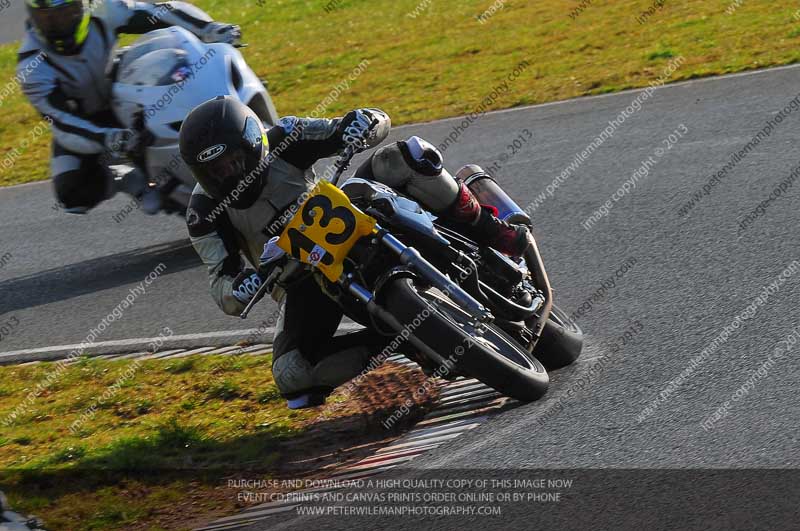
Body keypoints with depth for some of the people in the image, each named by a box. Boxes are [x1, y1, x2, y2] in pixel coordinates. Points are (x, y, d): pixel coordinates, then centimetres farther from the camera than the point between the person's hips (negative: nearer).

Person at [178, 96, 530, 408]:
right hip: (301, 278, -1)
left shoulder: (282, 141, -13)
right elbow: (221, 288, -19)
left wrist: (362, 123, -36)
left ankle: (488, 232, -13)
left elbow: (379, 123, -11)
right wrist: (242, 287, -44)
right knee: (291, 375, -28)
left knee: (409, 156, -22)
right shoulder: (206, 212, -16)